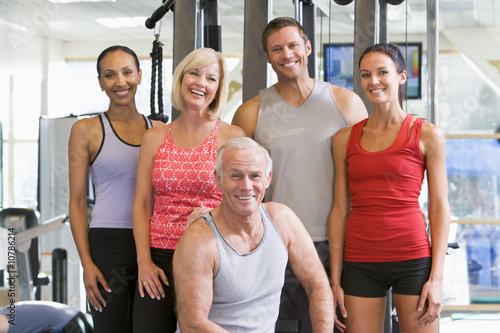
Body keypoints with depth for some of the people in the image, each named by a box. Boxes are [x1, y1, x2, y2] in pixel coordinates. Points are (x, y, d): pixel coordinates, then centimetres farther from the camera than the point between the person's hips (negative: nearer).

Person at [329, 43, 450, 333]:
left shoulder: (427, 135, 2)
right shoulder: (345, 138, 9)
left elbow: (440, 208, 0)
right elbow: (340, 210, 9)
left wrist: (436, 278, -7)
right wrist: (335, 279, 6)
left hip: (413, 259, -2)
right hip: (360, 263, 2)